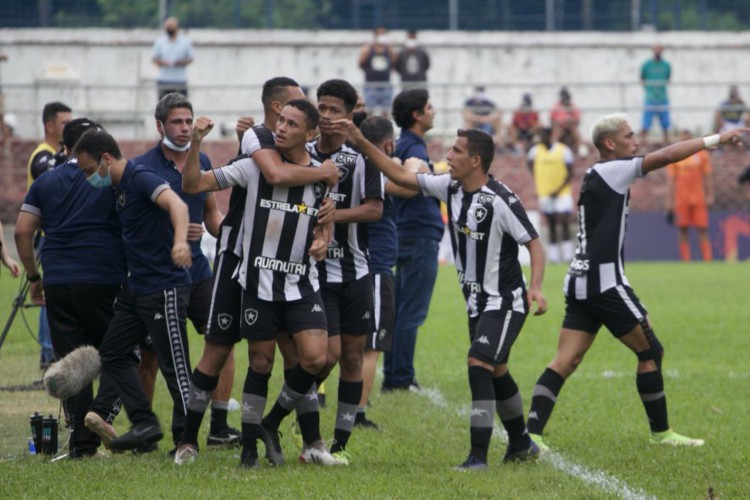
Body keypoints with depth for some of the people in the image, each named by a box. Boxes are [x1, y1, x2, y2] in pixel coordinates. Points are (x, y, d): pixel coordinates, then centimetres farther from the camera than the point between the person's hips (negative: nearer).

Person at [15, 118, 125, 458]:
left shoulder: (46, 182, 11)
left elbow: (22, 231, 7)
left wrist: (33, 276, 16)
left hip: (58, 284, 3)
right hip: (104, 281, -3)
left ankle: (81, 443, 5)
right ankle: (103, 415, -16)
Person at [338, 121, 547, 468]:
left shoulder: (502, 201, -21)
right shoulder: (450, 188, 0)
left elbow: (534, 243, -18)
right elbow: (401, 176, 5)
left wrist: (536, 288, -31)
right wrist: (361, 143, -2)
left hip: (505, 302, -8)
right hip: (477, 303, 8)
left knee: (479, 365, -19)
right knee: (495, 372, 18)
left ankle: (479, 456, -19)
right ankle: (521, 445, 35)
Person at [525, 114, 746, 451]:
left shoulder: (597, 177, 18)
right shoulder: (611, 171, -10)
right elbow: (666, 156, -15)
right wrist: (715, 140, -10)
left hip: (581, 282, 9)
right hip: (604, 282, -9)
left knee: (565, 362, 0)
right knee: (650, 351, 4)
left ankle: (531, 433, -12)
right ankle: (660, 433, 12)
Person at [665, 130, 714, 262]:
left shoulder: (702, 155, 7)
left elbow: (707, 177, 9)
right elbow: (670, 180, 7)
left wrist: (710, 196, 2)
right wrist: (669, 201, 3)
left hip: (699, 199, 0)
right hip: (681, 200, 0)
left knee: (702, 230, -4)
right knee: (683, 230, 0)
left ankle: (708, 260, -5)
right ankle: (686, 260, 2)